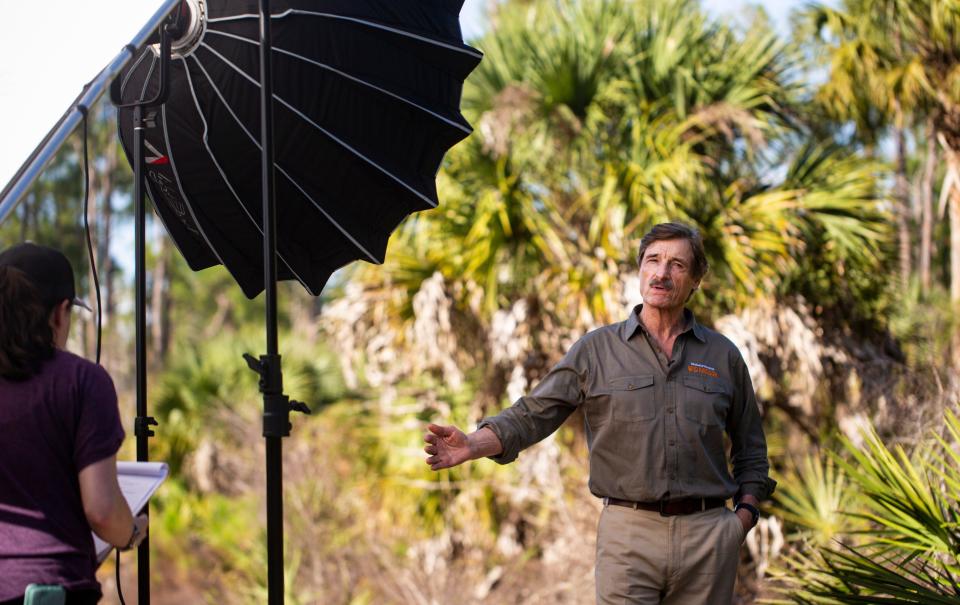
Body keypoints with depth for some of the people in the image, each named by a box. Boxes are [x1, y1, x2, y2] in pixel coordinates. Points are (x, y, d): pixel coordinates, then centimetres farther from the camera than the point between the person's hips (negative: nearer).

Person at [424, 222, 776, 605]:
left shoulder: (723, 356, 10)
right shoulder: (597, 350, 5)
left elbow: (750, 450, 17)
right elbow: (532, 414, -2)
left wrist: (745, 514, 3)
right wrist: (473, 445, -19)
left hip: (707, 536, 2)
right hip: (629, 532, -1)